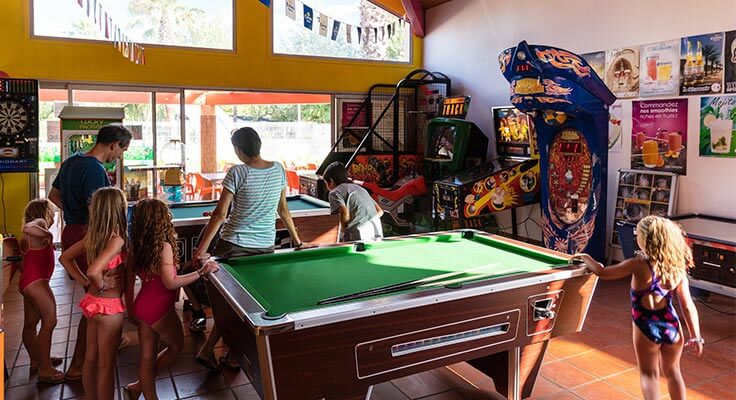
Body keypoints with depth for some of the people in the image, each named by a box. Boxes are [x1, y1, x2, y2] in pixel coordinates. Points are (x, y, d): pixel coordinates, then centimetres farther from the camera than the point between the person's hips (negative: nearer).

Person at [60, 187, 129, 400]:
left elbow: (65, 257, 10)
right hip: (109, 306, -8)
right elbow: (93, 271, -36)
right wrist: (101, 285, -16)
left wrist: (85, 282, 7)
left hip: (92, 301, 8)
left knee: (90, 359, 20)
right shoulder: (117, 240, -23)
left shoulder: (93, 235, 0)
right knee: (106, 365, 5)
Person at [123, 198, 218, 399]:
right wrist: (201, 272, -21)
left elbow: (129, 281, 7)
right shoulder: (164, 245, -20)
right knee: (176, 345, 17)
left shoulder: (136, 247, 1)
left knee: (147, 356, 14)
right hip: (160, 309, -6)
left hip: (141, 307, 7)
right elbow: (170, 283, -23)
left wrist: (130, 309, 19)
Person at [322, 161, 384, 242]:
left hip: (360, 233, -7)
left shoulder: (334, 192, 7)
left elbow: (344, 213, -13)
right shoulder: (359, 188, 28)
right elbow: (380, 211, 21)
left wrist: (343, 228, 5)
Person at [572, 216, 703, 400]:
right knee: (672, 372, 24)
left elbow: (602, 272, -12)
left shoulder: (639, 265, -20)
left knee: (648, 374, 13)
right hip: (672, 326, 4)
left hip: (647, 328, -4)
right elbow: (688, 307, -4)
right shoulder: (678, 268, -6)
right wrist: (696, 337, 4)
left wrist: (586, 258, 6)